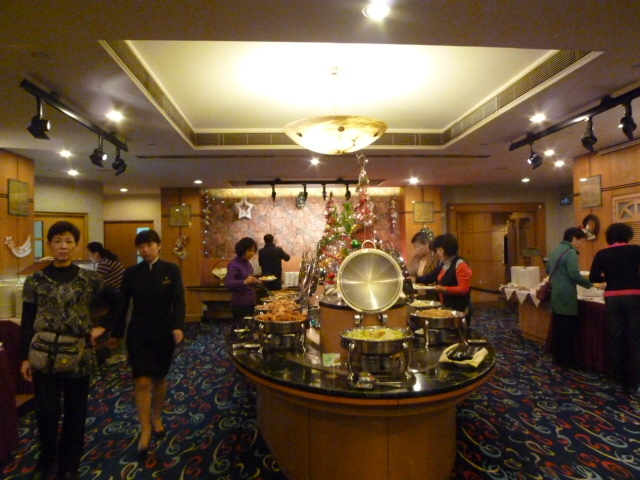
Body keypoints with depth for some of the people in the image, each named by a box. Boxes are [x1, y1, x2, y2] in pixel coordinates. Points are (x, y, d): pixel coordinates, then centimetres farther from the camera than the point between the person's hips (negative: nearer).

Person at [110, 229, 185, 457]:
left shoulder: (171, 270, -4)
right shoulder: (131, 273, 0)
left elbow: (178, 301, -10)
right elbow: (123, 304, 5)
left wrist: (178, 326, -24)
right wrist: (116, 333, 9)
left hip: (164, 333, 0)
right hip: (138, 334, 0)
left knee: (159, 379, 14)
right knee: (142, 382, -4)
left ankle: (156, 419, 36)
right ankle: (145, 430, 10)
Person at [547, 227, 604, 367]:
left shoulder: (556, 250, 14)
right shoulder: (570, 252, -14)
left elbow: (548, 270, 23)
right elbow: (575, 275, -21)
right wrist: (592, 284, -9)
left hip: (556, 295, 9)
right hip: (566, 296, -9)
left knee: (558, 327, 14)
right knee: (569, 329, -1)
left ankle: (558, 356, 22)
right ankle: (567, 360, 6)